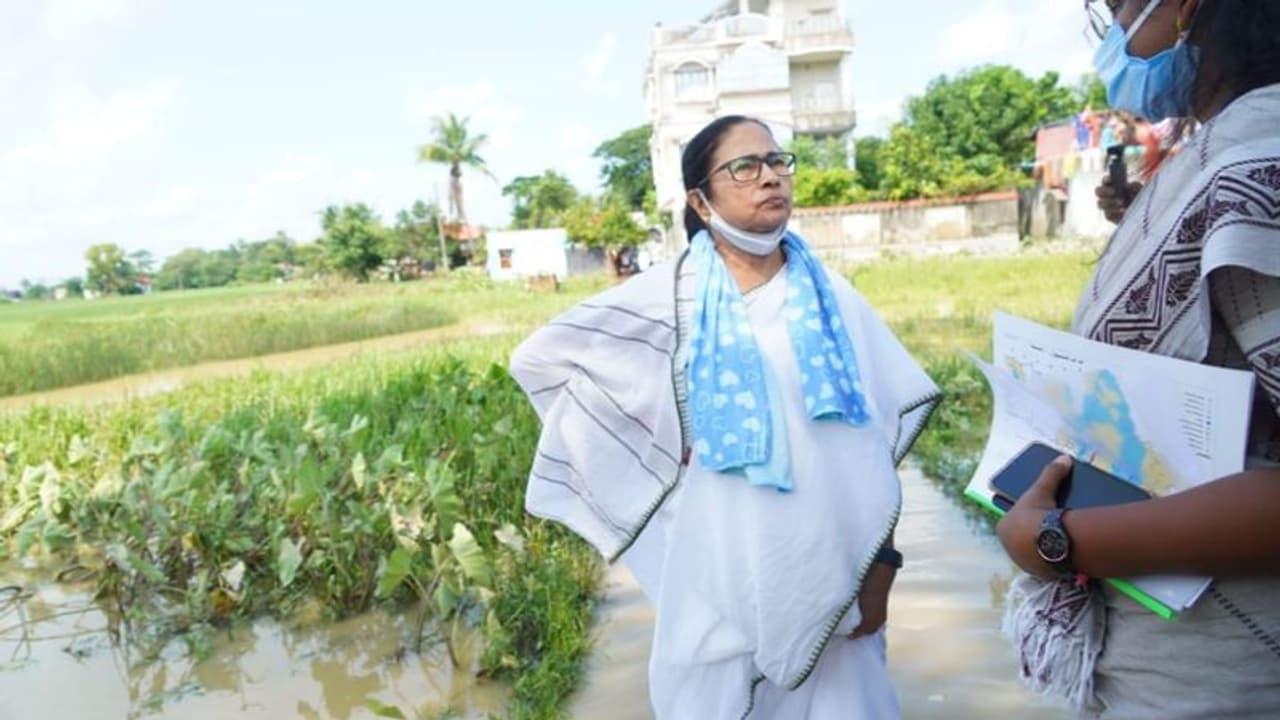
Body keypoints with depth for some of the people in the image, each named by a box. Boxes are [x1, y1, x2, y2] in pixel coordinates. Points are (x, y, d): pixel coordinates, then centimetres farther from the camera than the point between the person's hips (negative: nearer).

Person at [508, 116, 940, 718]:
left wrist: (880, 562, 2)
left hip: (829, 565, 2)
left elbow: (875, 435, 5)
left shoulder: (827, 294, 3)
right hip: (725, 569, -2)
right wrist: (656, 450, -5)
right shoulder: (669, 295, -5)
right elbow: (537, 358, -2)